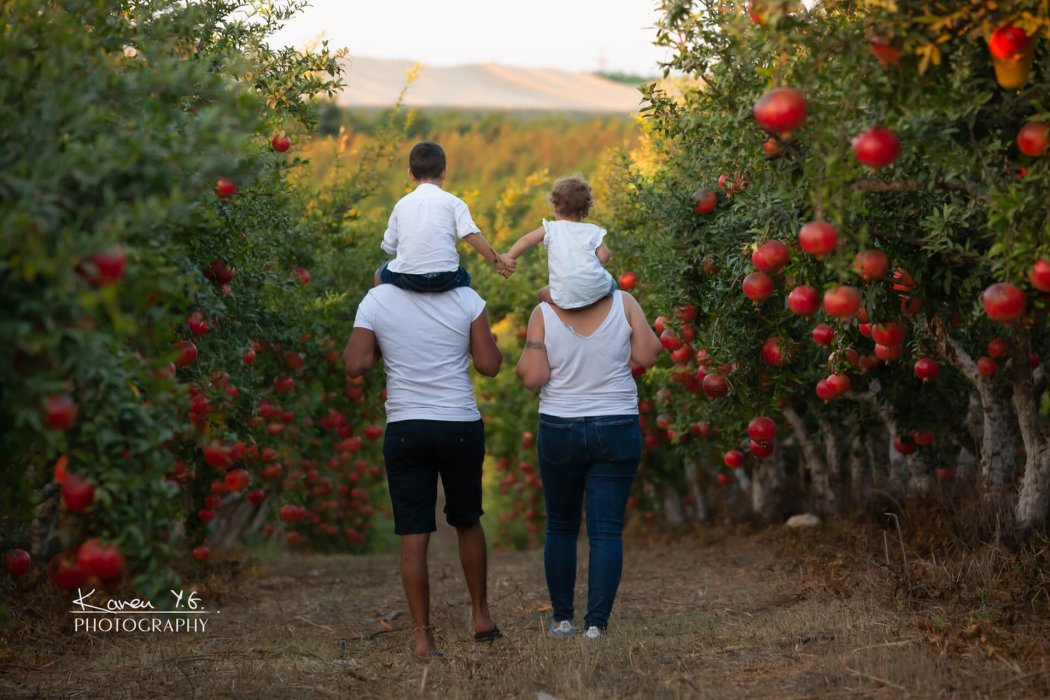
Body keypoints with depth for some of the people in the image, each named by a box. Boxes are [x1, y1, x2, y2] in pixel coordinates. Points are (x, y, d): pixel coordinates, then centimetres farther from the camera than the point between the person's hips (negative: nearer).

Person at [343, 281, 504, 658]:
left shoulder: (376, 301, -4)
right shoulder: (467, 299, -5)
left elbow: (355, 365, -6)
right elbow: (489, 365, -4)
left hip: (405, 429, -1)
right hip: (461, 427, 1)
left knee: (413, 535, 1)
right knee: (467, 521, 20)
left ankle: (423, 637, -1)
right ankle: (481, 616, 28)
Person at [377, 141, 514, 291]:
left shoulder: (402, 204, 11)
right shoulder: (453, 202, 4)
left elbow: (389, 247, 12)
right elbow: (471, 234, -10)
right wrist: (497, 260, -3)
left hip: (408, 279, 0)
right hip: (445, 279, 0)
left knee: (381, 274, 33)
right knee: (464, 278, 35)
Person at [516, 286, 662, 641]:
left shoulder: (544, 314, -9)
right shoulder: (623, 304, -7)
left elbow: (531, 377, -12)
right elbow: (648, 356, -1)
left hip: (558, 432, 1)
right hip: (616, 431, 0)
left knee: (560, 527, 16)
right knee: (607, 531, 1)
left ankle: (562, 618, 19)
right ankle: (596, 623, -6)